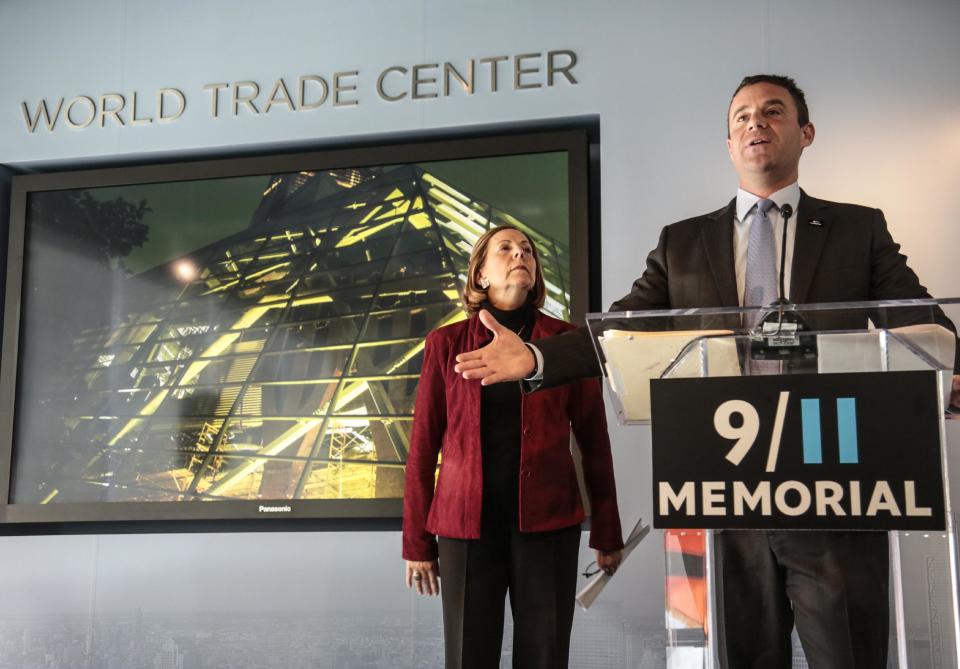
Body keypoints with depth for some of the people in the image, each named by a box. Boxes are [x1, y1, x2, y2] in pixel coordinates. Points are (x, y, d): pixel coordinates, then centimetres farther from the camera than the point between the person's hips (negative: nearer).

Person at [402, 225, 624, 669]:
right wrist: (417, 542, 5)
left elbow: (594, 441, 7)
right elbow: (423, 449, 6)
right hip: (467, 523, 0)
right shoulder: (446, 344, 5)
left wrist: (607, 533, 8)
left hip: (548, 522, 0)